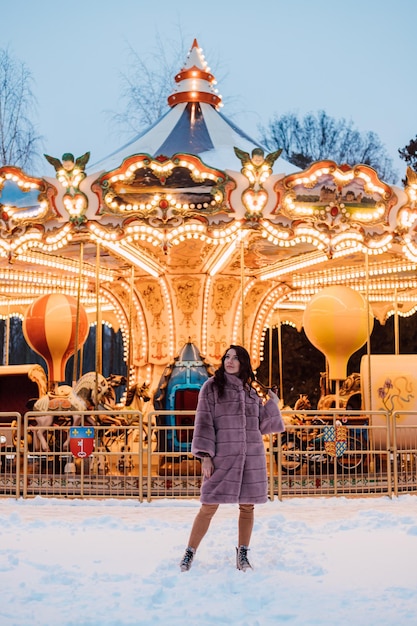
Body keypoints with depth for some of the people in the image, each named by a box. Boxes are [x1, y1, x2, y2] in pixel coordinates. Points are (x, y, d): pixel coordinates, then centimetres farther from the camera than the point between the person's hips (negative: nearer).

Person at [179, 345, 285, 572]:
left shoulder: (250, 391, 14)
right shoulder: (212, 386, 2)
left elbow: (261, 425, 16)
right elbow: (204, 422, -4)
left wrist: (272, 404, 6)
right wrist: (205, 456, -11)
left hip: (251, 456, 4)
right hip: (222, 456, -4)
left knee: (247, 505, 5)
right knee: (209, 506, -5)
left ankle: (242, 556, 17)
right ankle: (189, 554, 7)